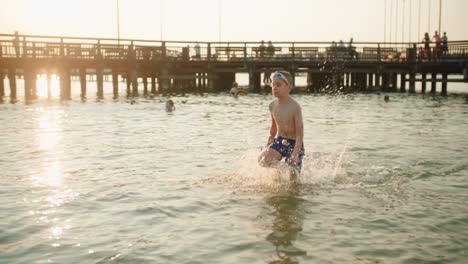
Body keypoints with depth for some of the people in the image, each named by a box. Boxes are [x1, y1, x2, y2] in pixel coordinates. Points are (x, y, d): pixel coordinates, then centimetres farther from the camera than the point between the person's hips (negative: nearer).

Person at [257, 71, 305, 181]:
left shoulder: (295, 107, -21)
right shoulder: (272, 105, -4)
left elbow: (300, 133, -20)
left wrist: (295, 153, -29)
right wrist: (267, 146, 15)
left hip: (294, 143, -4)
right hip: (279, 141, 5)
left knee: (292, 178, -3)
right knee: (262, 160, -18)